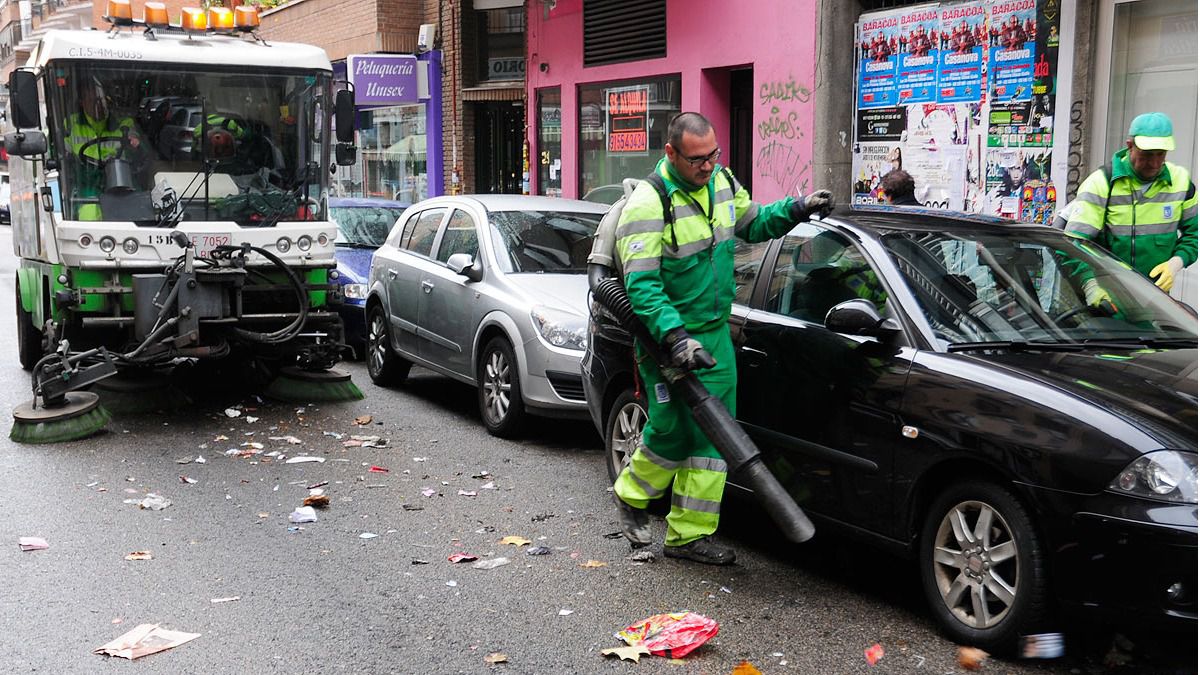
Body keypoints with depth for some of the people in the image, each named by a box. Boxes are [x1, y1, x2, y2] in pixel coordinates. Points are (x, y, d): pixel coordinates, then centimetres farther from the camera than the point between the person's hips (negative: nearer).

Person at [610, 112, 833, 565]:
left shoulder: (723, 183, 5)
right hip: (667, 336, -6)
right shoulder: (648, 203, -18)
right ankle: (631, 496, 29)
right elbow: (640, 282, -22)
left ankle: (689, 534, 12)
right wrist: (674, 336, -32)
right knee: (672, 431, -1)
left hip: (715, 333, 7)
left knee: (712, 433, 4)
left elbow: (751, 224, 24)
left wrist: (796, 209, 7)